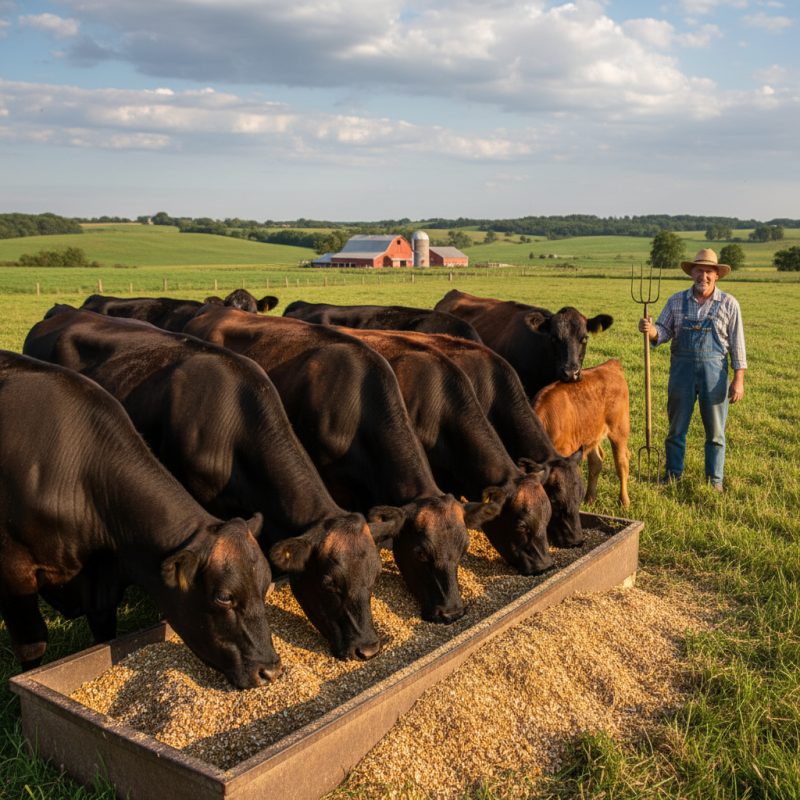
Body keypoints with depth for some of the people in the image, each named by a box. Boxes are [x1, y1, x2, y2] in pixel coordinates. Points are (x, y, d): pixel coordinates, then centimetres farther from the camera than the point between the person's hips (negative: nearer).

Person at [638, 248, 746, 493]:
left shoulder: (729, 304, 0)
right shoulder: (677, 301, 4)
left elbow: (737, 344, 0)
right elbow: (663, 332, 1)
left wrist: (739, 379, -5)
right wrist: (651, 331, -23)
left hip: (714, 371, -1)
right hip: (682, 370, 1)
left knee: (715, 431, 7)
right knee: (676, 429, 8)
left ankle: (714, 480, 21)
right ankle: (672, 476, 23)